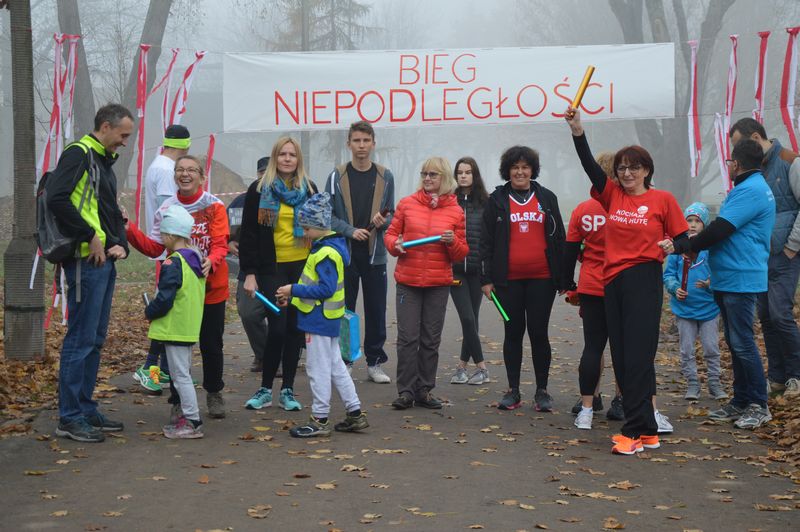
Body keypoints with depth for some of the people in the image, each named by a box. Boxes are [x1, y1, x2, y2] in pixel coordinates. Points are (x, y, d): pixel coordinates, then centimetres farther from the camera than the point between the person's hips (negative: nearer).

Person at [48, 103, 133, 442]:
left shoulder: (104, 161, 21)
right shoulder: (79, 154, -9)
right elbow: (57, 198, -23)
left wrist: (121, 243, 7)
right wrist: (90, 237, -19)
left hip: (105, 261, 10)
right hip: (86, 260, -10)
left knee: (95, 339, 14)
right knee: (81, 338, -7)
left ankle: (86, 410, 21)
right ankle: (70, 418, -1)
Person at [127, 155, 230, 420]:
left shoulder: (214, 206, -5)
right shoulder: (166, 209, 2)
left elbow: (220, 243, -13)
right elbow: (154, 248, 1)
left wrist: (211, 261, -34)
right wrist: (130, 231, -13)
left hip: (211, 287, -2)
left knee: (211, 344, 7)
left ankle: (214, 393, 26)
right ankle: (179, 398, 16)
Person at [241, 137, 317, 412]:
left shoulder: (309, 189, 8)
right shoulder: (259, 190, 0)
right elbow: (248, 234, -1)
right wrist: (249, 273, -7)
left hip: (303, 267, 3)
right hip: (272, 268, -3)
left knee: (295, 328, 6)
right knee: (277, 328, -8)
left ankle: (288, 389, 15)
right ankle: (265, 389, 7)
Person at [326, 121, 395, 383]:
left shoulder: (385, 177, 5)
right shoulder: (337, 176, 0)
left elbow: (391, 214, 10)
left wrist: (383, 222, -12)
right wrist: (350, 231, -13)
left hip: (375, 253, 2)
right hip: (344, 253, -1)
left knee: (376, 310, 6)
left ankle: (374, 362, 16)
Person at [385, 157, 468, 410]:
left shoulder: (455, 211, 5)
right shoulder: (407, 204, 4)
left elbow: (461, 254, 8)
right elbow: (390, 234, 10)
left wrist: (453, 242, -12)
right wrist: (395, 244, -11)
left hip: (439, 284, 1)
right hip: (408, 282, -1)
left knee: (431, 339, 6)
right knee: (407, 337, -3)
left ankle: (425, 390, 15)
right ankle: (406, 391, 3)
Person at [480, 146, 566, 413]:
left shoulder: (547, 198, 8)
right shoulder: (497, 200, 6)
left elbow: (559, 238, 9)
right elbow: (486, 241, 5)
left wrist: (562, 278, 5)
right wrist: (486, 278, -2)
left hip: (541, 278, 0)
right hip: (509, 279, 0)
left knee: (539, 333, 2)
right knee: (513, 333, 7)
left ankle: (542, 391, 11)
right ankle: (513, 391, 14)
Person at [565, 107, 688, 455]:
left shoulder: (662, 200, 0)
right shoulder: (613, 196, 10)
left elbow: (683, 238, 3)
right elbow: (590, 166, -2)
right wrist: (577, 131, -13)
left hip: (643, 279, -5)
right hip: (612, 280, 5)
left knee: (637, 355, -9)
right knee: (621, 357, 6)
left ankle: (634, 432, -8)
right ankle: (647, 430, 13)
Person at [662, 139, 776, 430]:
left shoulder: (749, 190, -16)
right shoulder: (753, 187, 18)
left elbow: (719, 230, -21)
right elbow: (727, 231, 20)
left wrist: (681, 247, -15)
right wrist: (693, 247, 13)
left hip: (740, 280, -11)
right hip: (730, 279, 11)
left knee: (742, 342, -7)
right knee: (735, 342, 14)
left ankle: (759, 405, -1)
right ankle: (741, 402, 21)